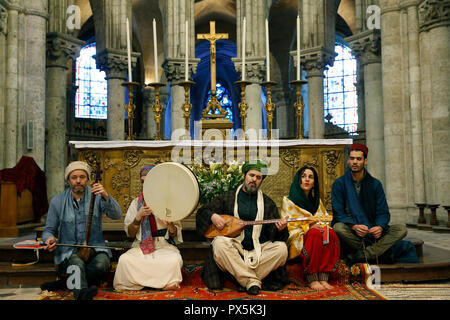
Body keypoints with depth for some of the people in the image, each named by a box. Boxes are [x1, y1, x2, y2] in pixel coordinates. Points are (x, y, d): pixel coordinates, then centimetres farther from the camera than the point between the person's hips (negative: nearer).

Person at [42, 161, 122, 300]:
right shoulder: (57, 202, 5)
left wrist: (106, 196, -28)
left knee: (101, 264, -32)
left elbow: (117, 215, -11)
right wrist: (50, 238, -12)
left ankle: (63, 283, -19)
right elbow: (49, 230, 12)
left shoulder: (96, 196, 2)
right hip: (69, 251, 0)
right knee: (78, 264, -34)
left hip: (95, 248, 1)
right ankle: (82, 293, -55)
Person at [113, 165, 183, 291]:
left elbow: (175, 234, 4)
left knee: (174, 260, -34)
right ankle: (165, 283, -16)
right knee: (125, 260, -30)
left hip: (164, 246, -1)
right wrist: (139, 216, -13)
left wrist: (170, 226, -19)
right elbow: (130, 234, 4)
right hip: (141, 246, 2)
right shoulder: (136, 202, 9)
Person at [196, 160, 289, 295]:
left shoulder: (268, 203, 14)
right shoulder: (228, 197, 11)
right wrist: (212, 216, -11)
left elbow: (273, 233, 10)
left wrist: (280, 229, -15)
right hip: (235, 247, -1)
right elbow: (203, 211, 12)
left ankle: (245, 280, -19)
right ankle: (252, 281, -25)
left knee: (281, 248, -26)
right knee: (219, 243, -32)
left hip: (259, 249, 1)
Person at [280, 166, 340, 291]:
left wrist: (324, 226, -9)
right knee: (315, 233, -35)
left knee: (331, 234, -28)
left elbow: (326, 219, 15)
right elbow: (287, 225, -5)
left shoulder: (317, 201, 20)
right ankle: (312, 279, -32)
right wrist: (308, 227, -18)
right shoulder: (288, 201, 4)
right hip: (297, 239, -4)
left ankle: (323, 278, -31)